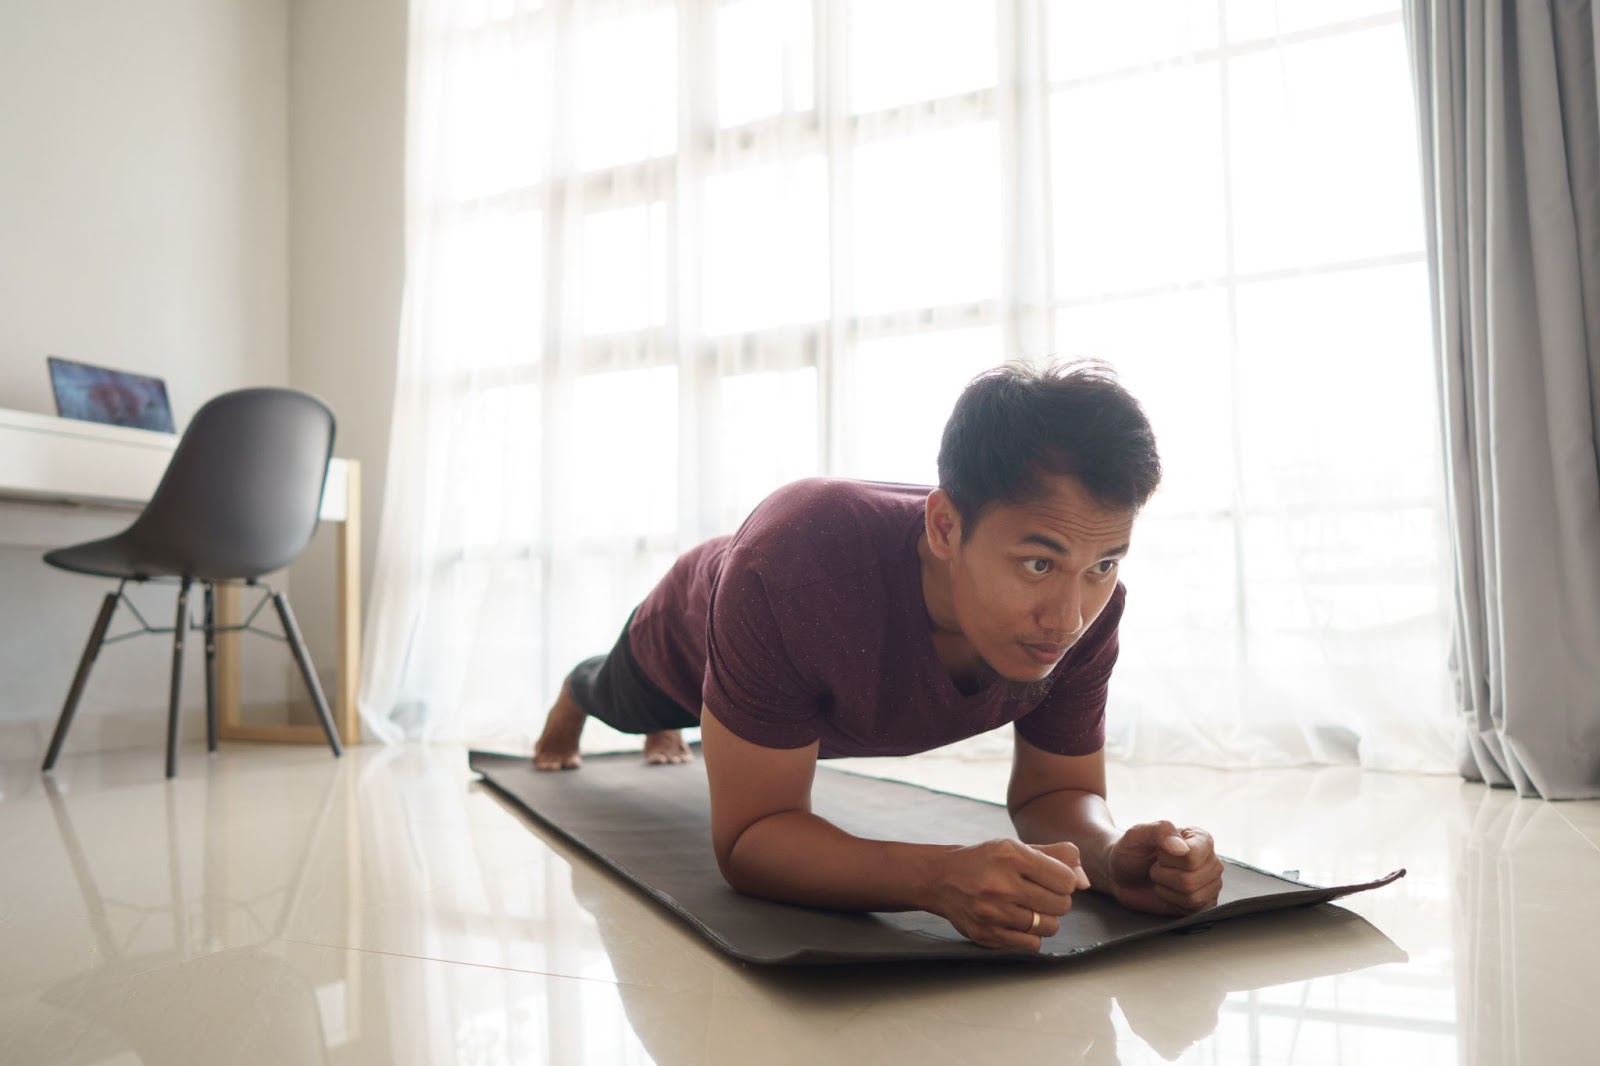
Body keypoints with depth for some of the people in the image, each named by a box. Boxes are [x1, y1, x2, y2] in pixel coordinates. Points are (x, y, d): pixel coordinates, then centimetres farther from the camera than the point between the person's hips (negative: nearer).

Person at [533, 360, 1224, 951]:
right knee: (618, 701, 36)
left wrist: (1115, 854, -50)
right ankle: (570, 697, 73)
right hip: (690, 645, -3)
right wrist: (940, 879, -65)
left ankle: (667, 730, 78)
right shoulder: (793, 564, -54)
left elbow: (1054, 792, -26)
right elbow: (748, 837, -48)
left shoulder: (1086, 608, -40)